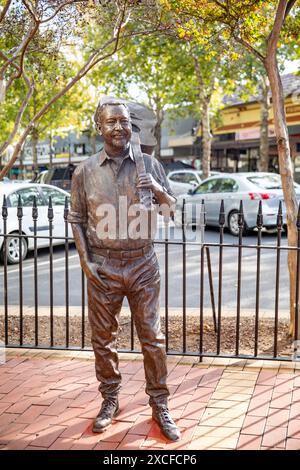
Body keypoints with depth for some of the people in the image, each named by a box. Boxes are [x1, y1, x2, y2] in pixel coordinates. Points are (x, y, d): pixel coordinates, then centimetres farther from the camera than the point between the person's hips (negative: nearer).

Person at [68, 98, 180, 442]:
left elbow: (171, 207, 8)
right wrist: (84, 259, -3)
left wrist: (158, 190, -14)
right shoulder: (85, 171, 0)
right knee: (103, 338, 9)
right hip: (102, 268, 0)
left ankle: (159, 405, 18)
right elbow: (76, 218, 7)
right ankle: (110, 400, 27)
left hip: (142, 265, 0)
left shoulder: (149, 164, 2)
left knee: (152, 337, 4)